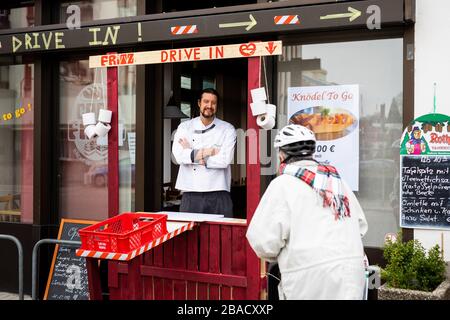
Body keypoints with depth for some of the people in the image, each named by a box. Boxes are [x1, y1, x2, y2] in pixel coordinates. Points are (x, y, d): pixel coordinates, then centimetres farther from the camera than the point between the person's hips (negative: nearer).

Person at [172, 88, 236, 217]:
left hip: (218, 195, -1)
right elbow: (178, 155, -7)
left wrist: (192, 154, -5)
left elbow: (225, 160, -9)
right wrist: (209, 151, -9)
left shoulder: (228, 129, 4)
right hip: (190, 194, 1)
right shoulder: (184, 127, 9)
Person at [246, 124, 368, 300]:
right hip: (353, 276, 6)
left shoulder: (283, 183, -6)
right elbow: (360, 225, 18)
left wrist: (275, 255, 10)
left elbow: (263, 240, -11)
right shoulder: (337, 180, 13)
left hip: (311, 279, -6)